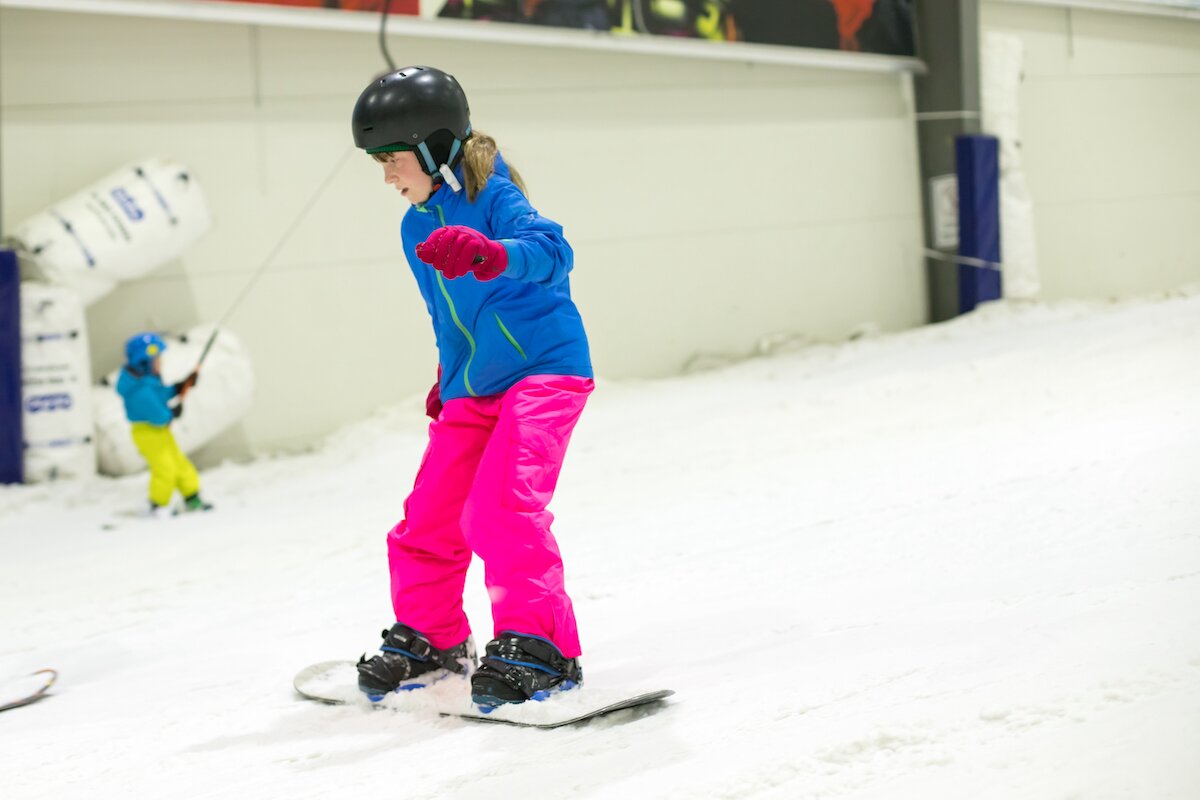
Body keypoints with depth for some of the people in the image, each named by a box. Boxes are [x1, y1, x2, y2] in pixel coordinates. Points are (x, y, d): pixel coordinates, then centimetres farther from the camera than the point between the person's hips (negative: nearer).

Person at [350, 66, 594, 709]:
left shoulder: (492, 196, -13)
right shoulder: (416, 229, 11)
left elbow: (552, 252, -33)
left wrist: (487, 253, -51)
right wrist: (448, 382, 29)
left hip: (544, 371, -8)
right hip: (473, 390, 8)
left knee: (503, 506, -23)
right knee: (428, 519, 5)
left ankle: (538, 646, -16)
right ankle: (430, 640, 25)